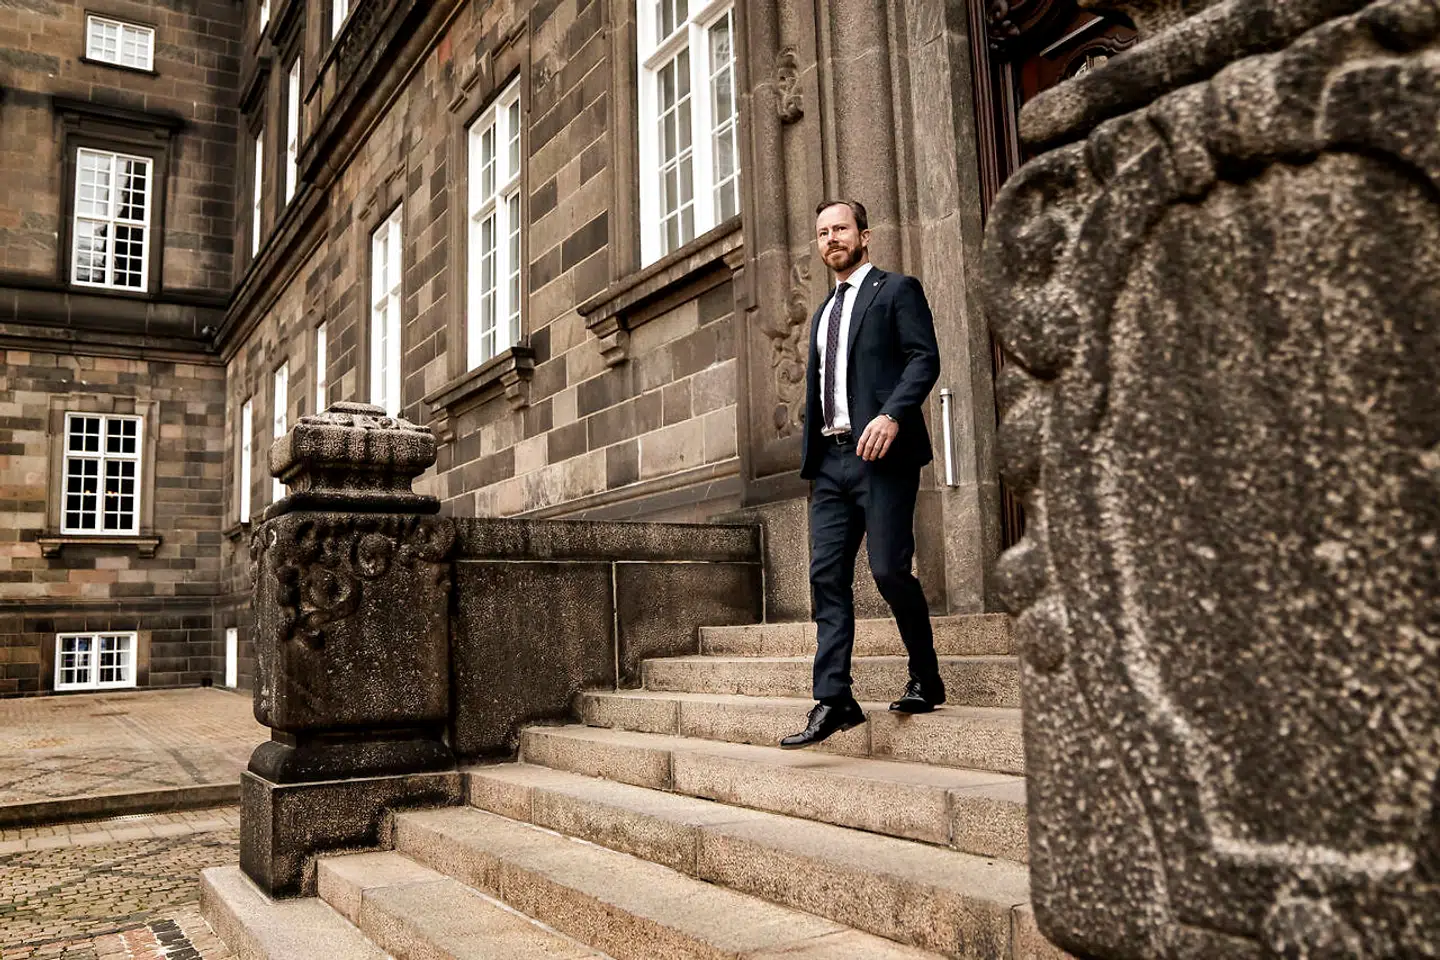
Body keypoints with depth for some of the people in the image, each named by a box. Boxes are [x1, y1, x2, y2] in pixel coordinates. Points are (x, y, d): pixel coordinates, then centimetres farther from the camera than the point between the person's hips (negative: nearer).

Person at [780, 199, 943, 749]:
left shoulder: (897, 290, 5)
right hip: (830, 461, 7)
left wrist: (892, 415, -24)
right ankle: (833, 700, 0)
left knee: (889, 570, -9)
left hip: (880, 455, -7)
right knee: (827, 576, -1)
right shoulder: (823, 314, 26)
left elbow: (924, 359, -8)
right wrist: (811, 457, 15)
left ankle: (926, 682, 11)